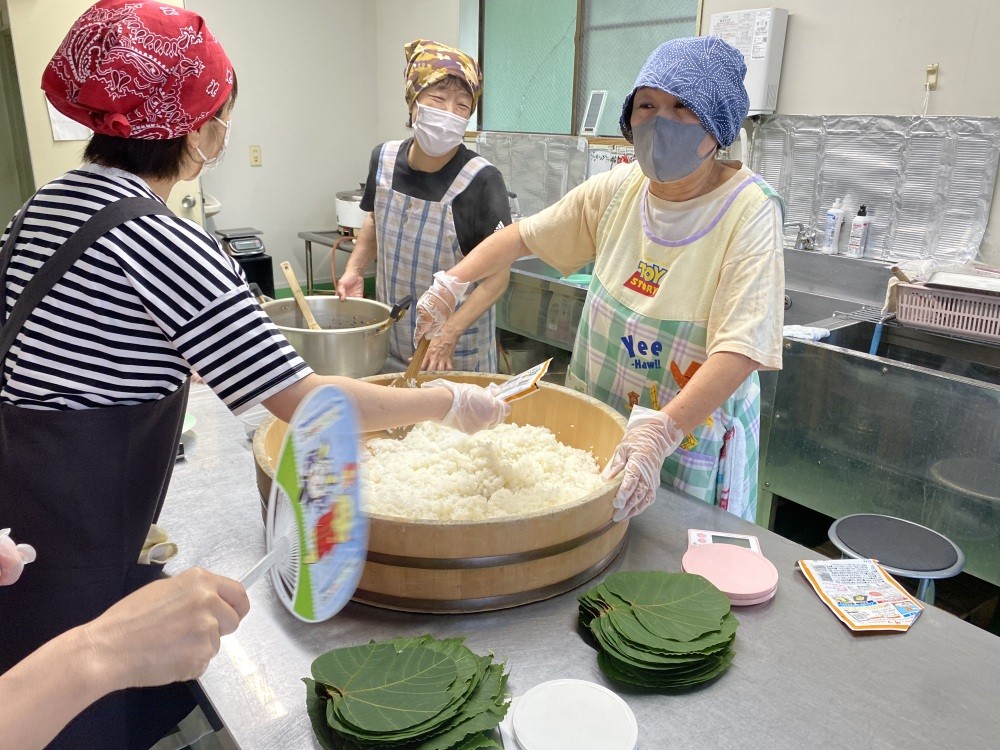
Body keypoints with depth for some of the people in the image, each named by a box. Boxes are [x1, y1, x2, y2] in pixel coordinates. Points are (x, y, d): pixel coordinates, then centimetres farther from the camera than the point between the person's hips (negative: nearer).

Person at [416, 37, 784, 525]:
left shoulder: (748, 211, -20)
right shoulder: (618, 189, -5)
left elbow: (739, 349, -28)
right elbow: (523, 236, 6)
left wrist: (658, 434, -40)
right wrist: (450, 286, -4)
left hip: (691, 437, -4)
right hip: (595, 418, 5)